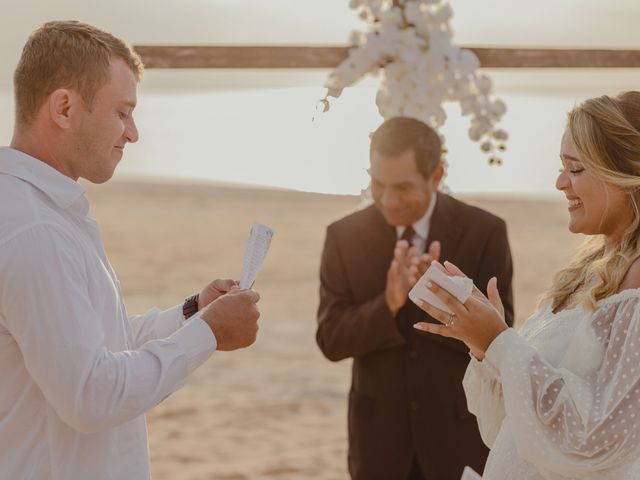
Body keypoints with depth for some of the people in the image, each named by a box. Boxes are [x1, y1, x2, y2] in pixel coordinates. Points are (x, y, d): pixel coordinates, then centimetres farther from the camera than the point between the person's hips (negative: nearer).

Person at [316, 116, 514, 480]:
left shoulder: (484, 232, -7)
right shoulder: (345, 236, -2)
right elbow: (331, 339, -7)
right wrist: (389, 304, -25)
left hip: (461, 434, -1)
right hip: (379, 437, 2)